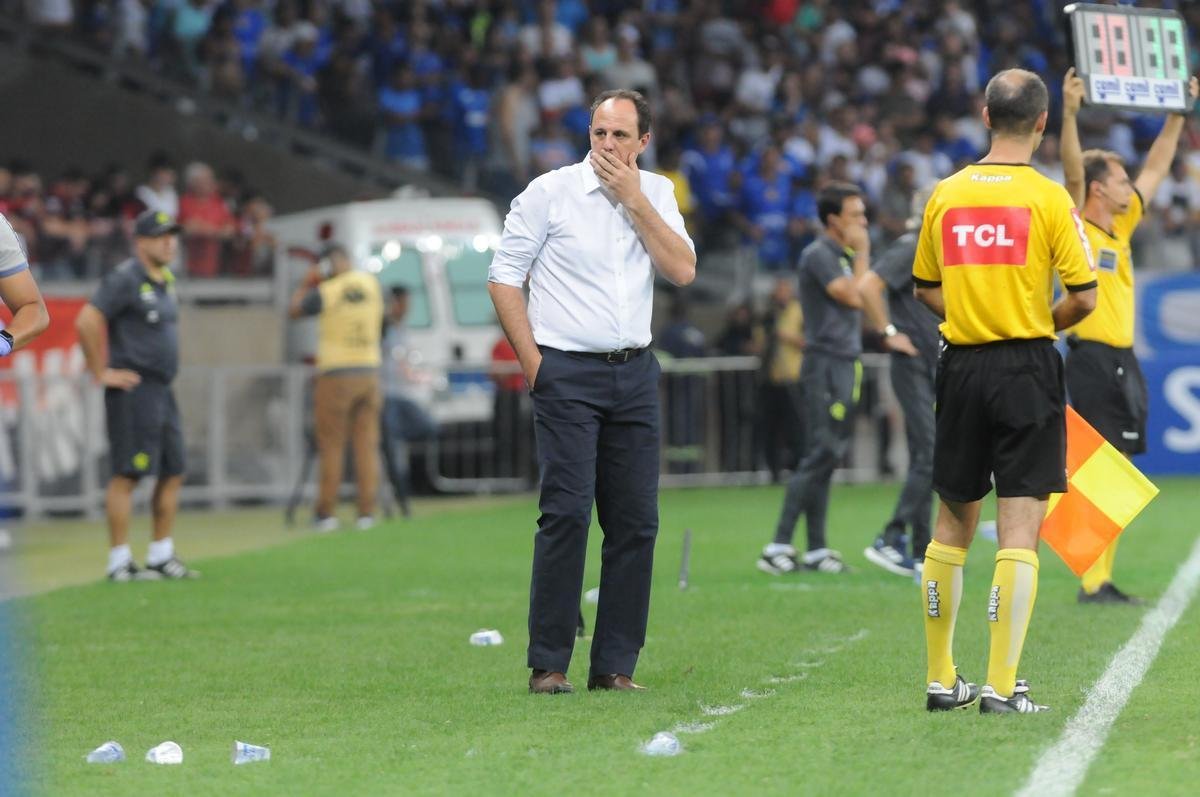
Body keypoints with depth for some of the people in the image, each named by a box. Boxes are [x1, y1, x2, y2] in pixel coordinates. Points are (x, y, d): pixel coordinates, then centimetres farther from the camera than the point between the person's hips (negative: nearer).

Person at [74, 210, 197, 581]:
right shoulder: (124, 279, -13)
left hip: (163, 391, 9)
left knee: (173, 473, 11)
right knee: (127, 474, -7)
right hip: (133, 392, -9)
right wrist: (101, 372, -17)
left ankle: (161, 556, 19)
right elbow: (87, 321, -22)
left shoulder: (165, 281, 15)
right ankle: (120, 562, -6)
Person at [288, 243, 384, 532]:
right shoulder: (371, 283, 5)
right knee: (367, 444, 5)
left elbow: (294, 310, 0)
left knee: (331, 446, 0)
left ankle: (325, 512, 1)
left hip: (336, 373, -4)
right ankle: (367, 511, 2)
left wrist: (306, 283, 13)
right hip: (369, 372, 4)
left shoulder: (326, 292, -10)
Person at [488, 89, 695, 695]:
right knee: (566, 513, -12)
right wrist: (533, 363, -6)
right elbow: (504, 276, -1)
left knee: (636, 521, 1)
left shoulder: (656, 194, 10)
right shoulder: (549, 192, -2)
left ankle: (614, 666, 7)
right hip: (567, 372, -4)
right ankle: (548, 666, -8)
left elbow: (682, 271, -3)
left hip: (635, 374, 4)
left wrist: (634, 199, -7)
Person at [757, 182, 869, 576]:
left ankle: (816, 550, 10)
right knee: (820, 456, -12)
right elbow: (853, 296, -18)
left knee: (826, 459, 9)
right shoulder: (818, 255, -11)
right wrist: (862, 253, -10)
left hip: (844, 366, 9)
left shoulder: (844, 256, 17)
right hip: (825, 366, -9)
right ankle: (779, 546, -12)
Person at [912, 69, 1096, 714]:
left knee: (952, 524, 13)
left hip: (961, 368, 4)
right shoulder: (1048, 198, -8)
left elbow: (926, 288, 14)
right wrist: (1043, 322, 9)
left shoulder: (945, 194, 5)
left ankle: (941, 679, 18)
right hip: (1026, 369, -4)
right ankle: (1001, 686, -8)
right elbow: (1083, 297, -9)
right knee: (1019, 528, -3)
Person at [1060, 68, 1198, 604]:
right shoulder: (1075, 229, -7)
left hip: (1123, 361, 9)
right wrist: (1070, 113, -31)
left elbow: (1157, 168, 22)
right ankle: (1093, 583, -11)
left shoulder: (1121, 228, 14)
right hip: (1093, 361, -9)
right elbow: (1072, 171, -22)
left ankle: (1102, 580, 10)